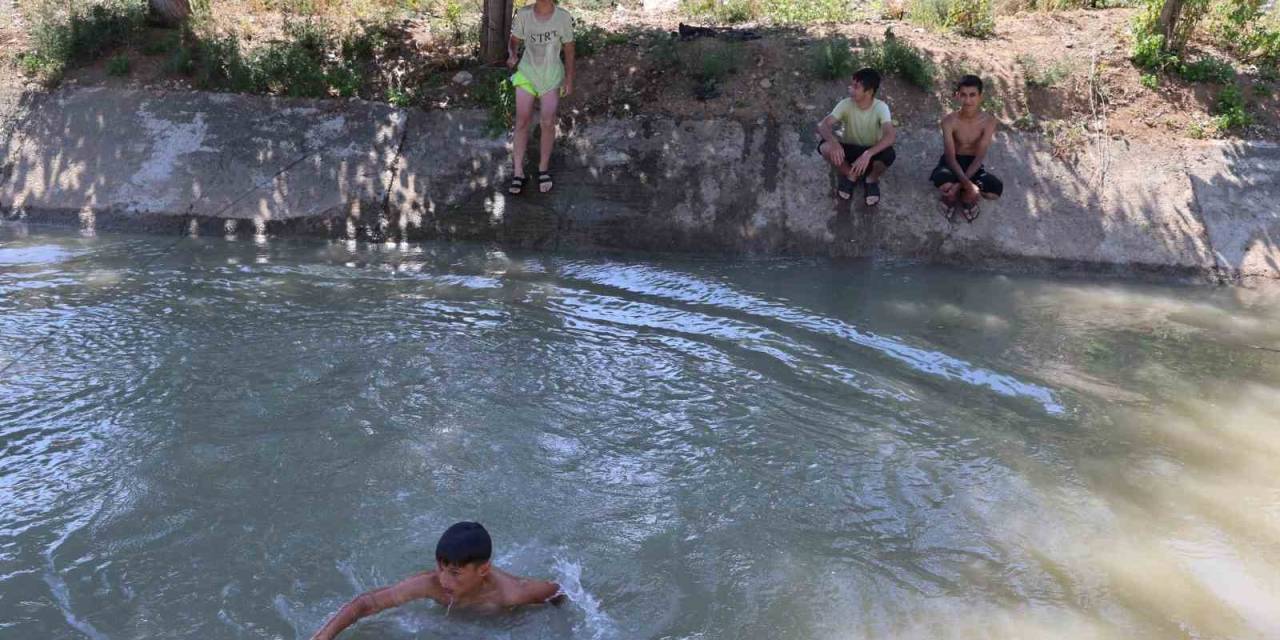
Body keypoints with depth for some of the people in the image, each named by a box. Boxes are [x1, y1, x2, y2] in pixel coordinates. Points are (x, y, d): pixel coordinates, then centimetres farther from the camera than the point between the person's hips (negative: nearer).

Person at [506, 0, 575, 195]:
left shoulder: (563, 17, -10)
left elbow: (568, 49, -1)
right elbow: (514, 40, 3)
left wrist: (569, 79, 0)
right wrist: (511, 54, -19)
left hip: (551, 75, -1)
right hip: (527, 72, 1)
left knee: (547, 123, -8)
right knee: (522, 122, -2)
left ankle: (543, 168, 9)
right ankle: (518, 172, 4)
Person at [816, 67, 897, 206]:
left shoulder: (880, 107, -23)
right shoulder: (846, 104, -18)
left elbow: (890, 136, -37)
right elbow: (822, 126, -27)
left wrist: (868, 154, -52)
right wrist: (834, 143, -49)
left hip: (872, 151, -1)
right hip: (849, 150, 1)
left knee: (888, 155, -36)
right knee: (825, 147, -30)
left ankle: (871, 179, 1)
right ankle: (850, 175, 0)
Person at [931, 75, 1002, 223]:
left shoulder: (988, 121, -16)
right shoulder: (949, 120, -19)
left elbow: (980, 156, -19)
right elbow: (950, 157, -21)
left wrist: (959, 184, -30)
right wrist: (967, 184, -35)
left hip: (972, 164, 2)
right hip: (952, 162, -1)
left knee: (997, 188, -28)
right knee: (942, 182, -38)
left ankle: (966, 199, 6)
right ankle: (951, 199, 2)